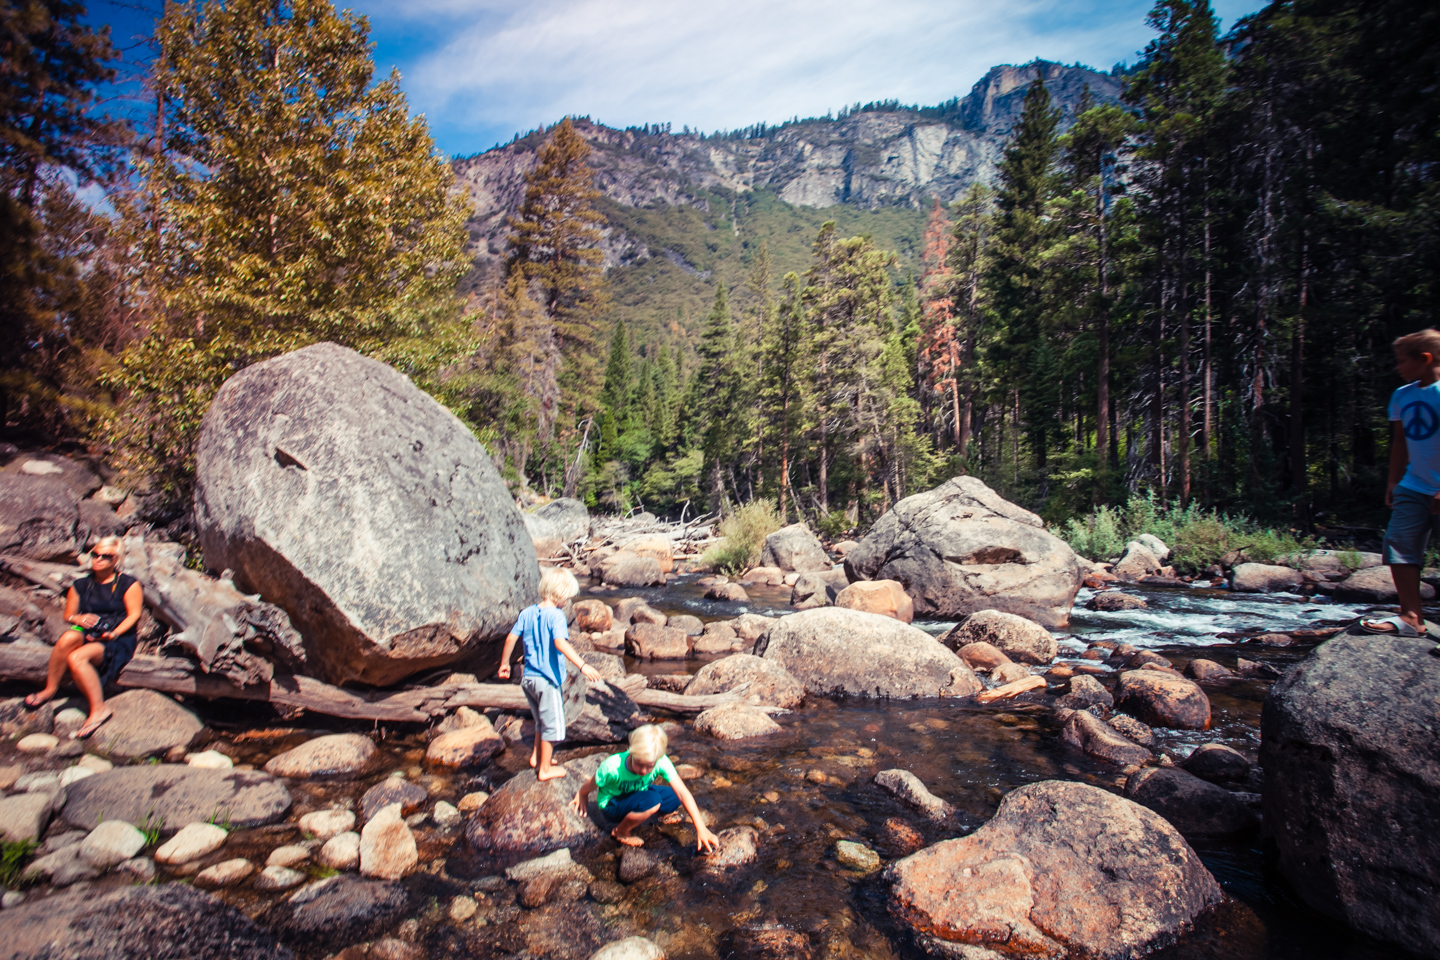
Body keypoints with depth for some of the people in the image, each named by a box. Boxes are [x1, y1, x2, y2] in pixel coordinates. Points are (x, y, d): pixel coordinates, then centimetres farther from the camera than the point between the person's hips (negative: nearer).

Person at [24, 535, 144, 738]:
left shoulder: (128, 584, 5)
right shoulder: (81, 585, 20)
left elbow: (134, 614, -4)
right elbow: (68, 615, 18)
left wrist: (114, 633, -19)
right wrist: (78, 618, -6)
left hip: (118, 640, -4)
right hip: (87, 635, 4)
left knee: (76, 658, -34)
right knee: (68, 637, -34)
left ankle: (98, 709, -30)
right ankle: (51, 687, -18)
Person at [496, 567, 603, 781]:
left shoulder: (527, 612, 3)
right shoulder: (555, 615, -18)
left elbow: (511, 638, 5)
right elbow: (560, 643, -32)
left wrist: (504, 664, 19)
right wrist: (582, 665, -38)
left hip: (527, 678, 7)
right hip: (547, 680, -7)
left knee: (542, 720, 27)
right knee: (552, 725, 9)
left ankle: (536, 757, 39)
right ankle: (545, 769, 19)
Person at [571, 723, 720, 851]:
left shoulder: (661, 762, -28)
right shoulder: (612, 767, -36)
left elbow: (683, 793, -30)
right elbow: (590, 785, -15)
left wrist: (701, 828, -34)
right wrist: (582, 796, 7)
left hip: (637, 793, 5)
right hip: (611, 806, -5)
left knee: (675, 799, -12)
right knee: (652, 800, -32)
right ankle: (621, 831, -5)